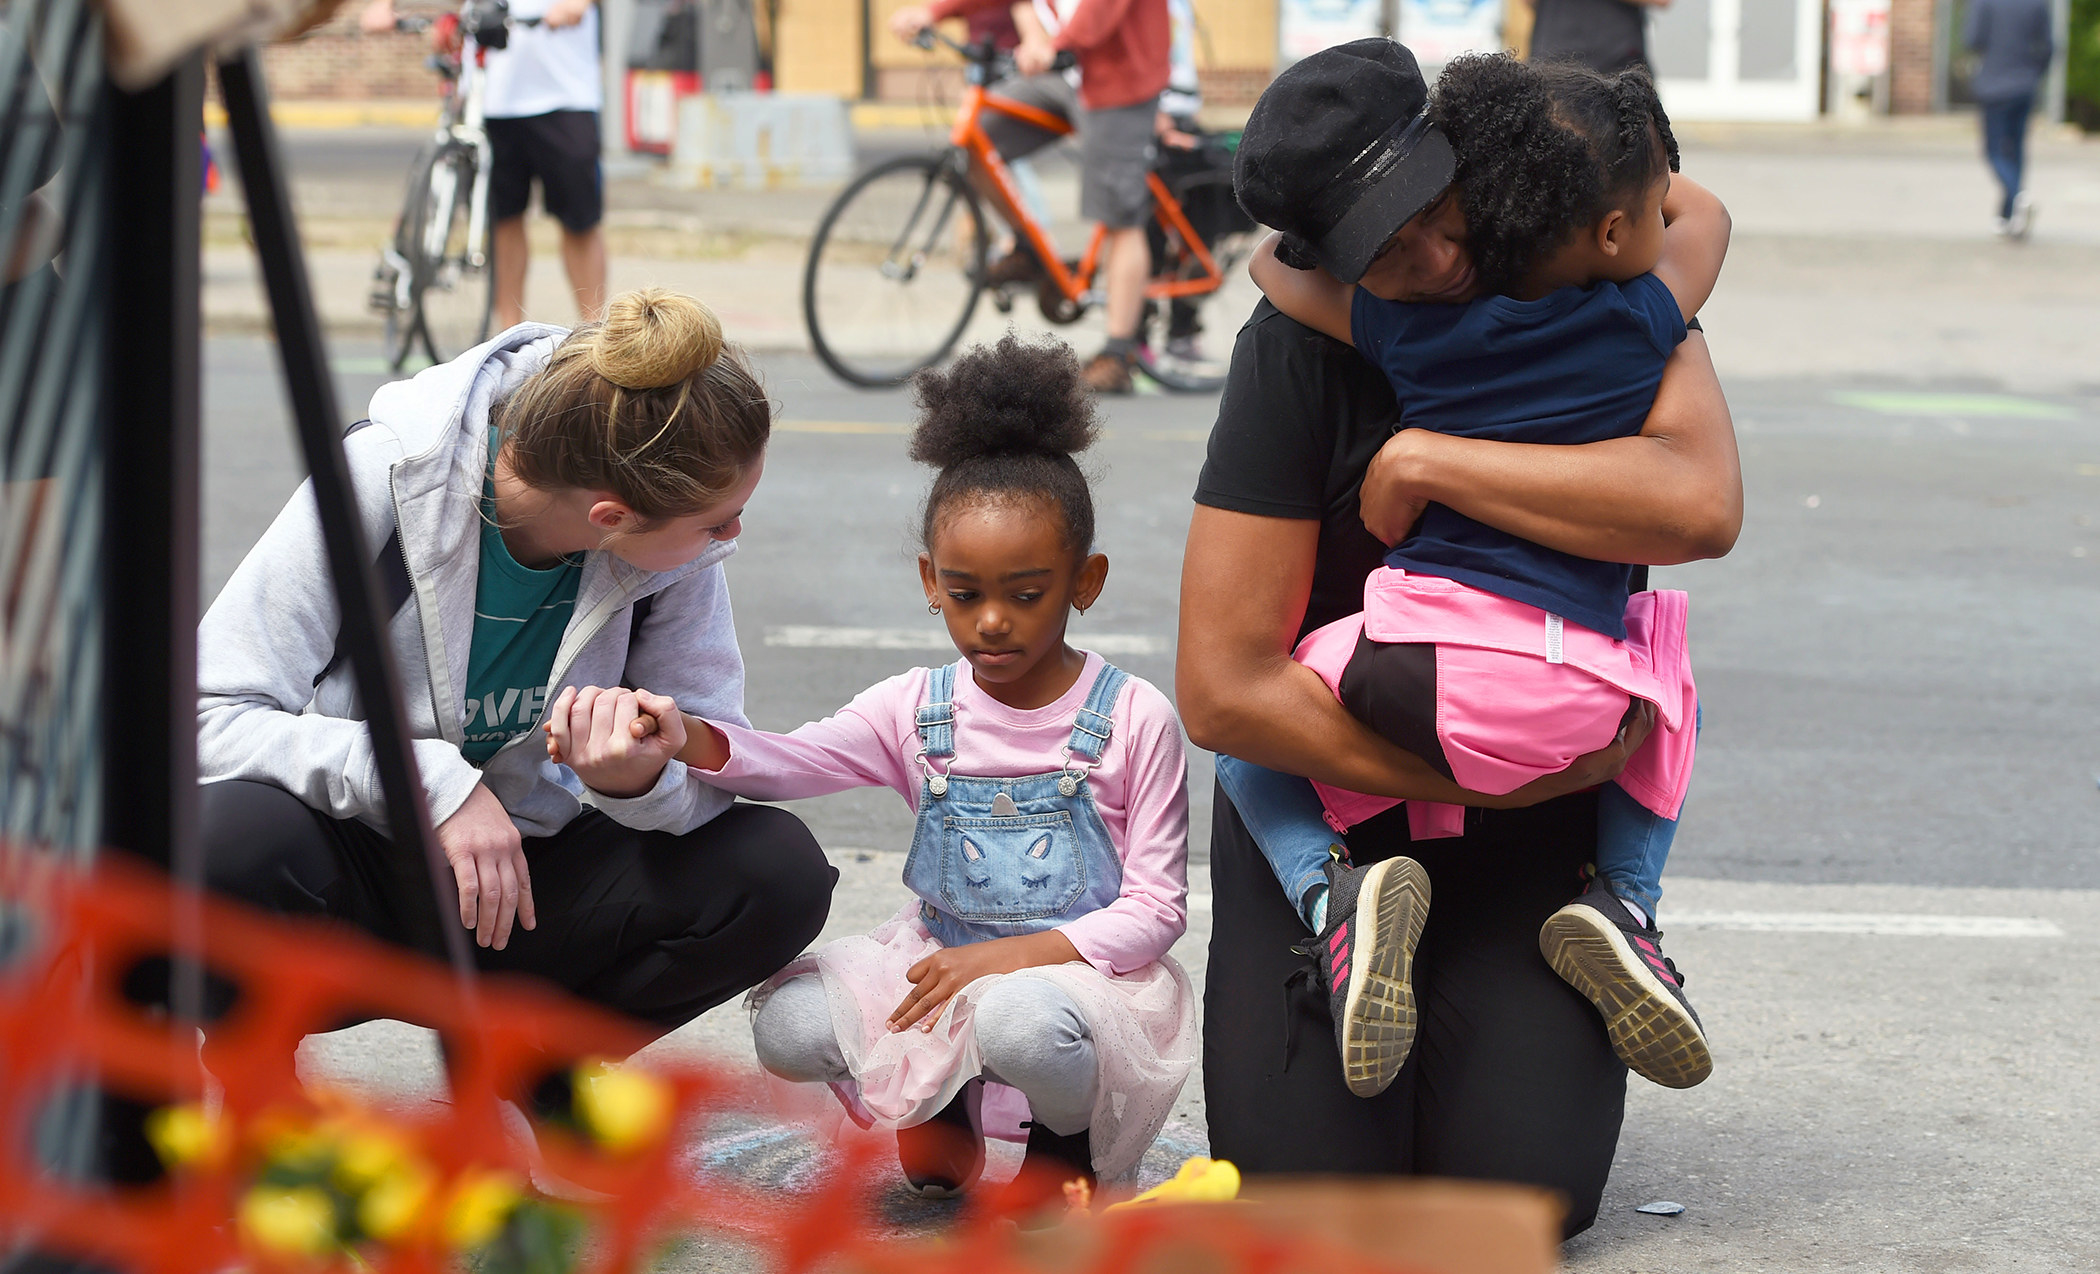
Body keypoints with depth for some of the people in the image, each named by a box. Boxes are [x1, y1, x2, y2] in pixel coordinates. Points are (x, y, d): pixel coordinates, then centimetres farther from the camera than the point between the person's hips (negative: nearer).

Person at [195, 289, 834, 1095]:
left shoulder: (674, 546, -12)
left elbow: (717, 772, -10)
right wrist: (435, 783, -36)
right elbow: (211, 717, -25)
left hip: (519, 890, 4)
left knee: (778, 872, -21)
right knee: (233, 836, -38)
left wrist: (639, 778, -35)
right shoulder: (383, 482, -23)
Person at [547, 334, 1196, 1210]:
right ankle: (938, 1104, 11)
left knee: (1021, 1018, -38)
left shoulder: (1132, 720, -8)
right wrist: (682, 739, -36)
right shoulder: (917, 710, 2)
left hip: (1082, 970, -4)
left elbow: (1155, 909, -8)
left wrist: (1013, 954, -20)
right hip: (942, 961, 4)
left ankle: (1068, 1139, -1)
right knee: (789, 1022, -19)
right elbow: (793, 762, -14)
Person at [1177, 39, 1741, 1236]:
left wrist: (1426, 462, -31)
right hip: (1329, 774, -1)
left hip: (1551, 779, 1)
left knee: (1524, 1187, -10)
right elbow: (1220, 688, -21)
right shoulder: (1298, 346, -19)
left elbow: (1702, 505, -34)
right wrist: (1488, 773, -23)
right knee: (1309, 1185, -10)